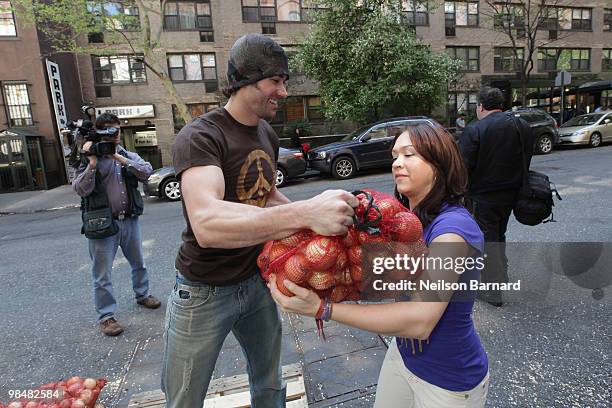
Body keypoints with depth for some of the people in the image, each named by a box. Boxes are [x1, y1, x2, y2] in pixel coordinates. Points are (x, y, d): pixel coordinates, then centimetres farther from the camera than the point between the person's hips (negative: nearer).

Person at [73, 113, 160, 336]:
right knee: (102, 274, 3)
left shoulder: (128, 155, 8)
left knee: (138, 262, 19)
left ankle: (142, 294, 41)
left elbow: (146, 172, -10)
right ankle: (106, 316, 16)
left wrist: (123, 160, -20)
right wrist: (92, 163, -22)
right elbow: (81, 190, -12)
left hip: (130, 220, 4)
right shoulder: (90, 157, -3)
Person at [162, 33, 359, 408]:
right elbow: (206, 223, -39)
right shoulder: (200, 137, -22)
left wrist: (316, 213, 0)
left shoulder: (268, 135, 2)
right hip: (205, 292, -6)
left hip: (258, 280, 6)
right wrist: (304, 213, -48)